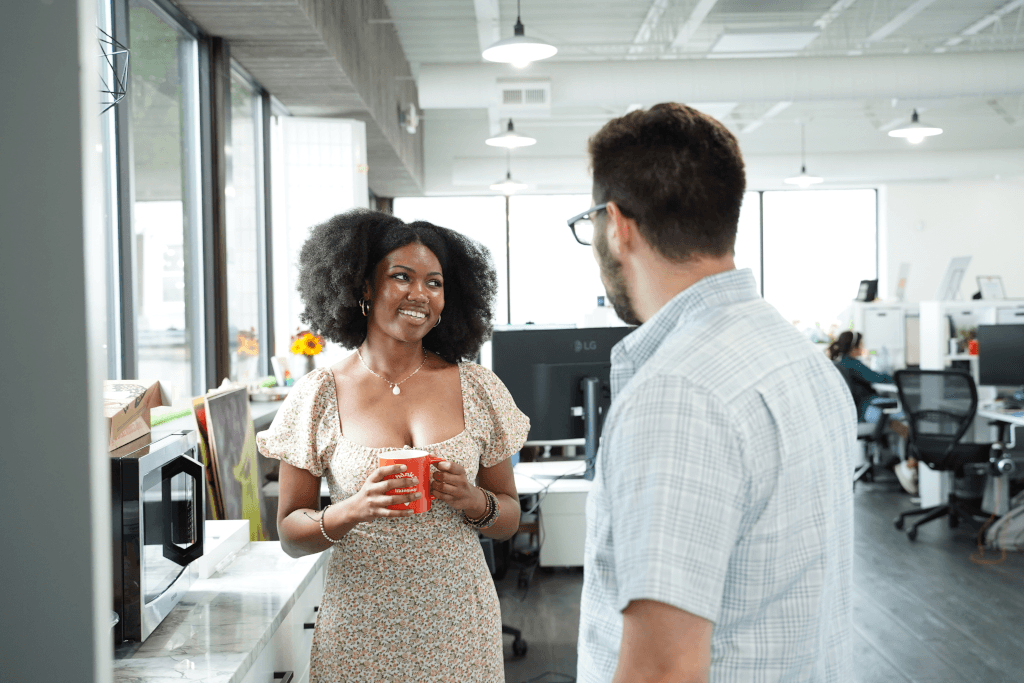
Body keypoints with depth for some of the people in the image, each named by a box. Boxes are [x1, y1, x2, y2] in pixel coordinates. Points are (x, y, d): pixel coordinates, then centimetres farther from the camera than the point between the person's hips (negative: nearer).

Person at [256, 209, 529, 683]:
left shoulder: (478, 389, 0)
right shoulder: (319, 395, -3)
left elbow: (509, 518, 7)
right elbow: (291, 534, 0)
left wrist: (474, 501, -13)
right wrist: (353, 510, -18)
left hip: (458, 626, 1)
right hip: (360, 632, -1)